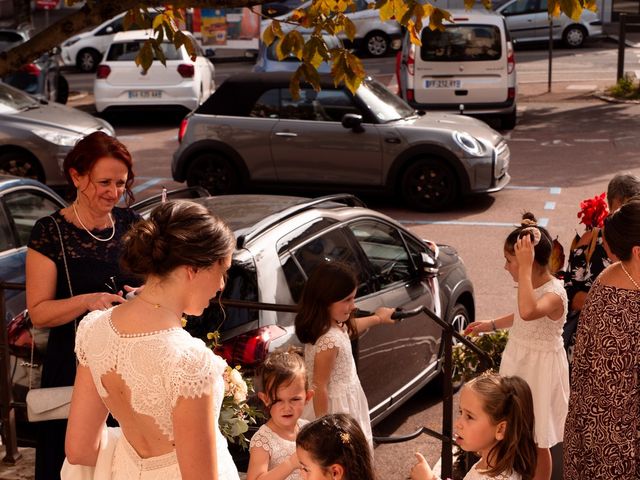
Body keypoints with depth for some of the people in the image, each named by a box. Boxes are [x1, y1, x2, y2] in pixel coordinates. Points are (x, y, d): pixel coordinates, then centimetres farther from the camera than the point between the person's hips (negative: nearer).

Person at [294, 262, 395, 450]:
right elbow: (319, 387, -27)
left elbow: (349, 328, 23)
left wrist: (377, 318, 37)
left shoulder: (334, 325, -3)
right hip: (335, 408, -10)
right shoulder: (329, 340, -32)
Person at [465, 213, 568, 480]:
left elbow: (528, 313, -50)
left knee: (536, 441, 6)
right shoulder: (532, 285, 0)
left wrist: (525, 266, -47)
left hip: (539, 368, -8)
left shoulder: (554, 293, -28)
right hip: (518, 361, 8)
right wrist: (491, 325, 25)